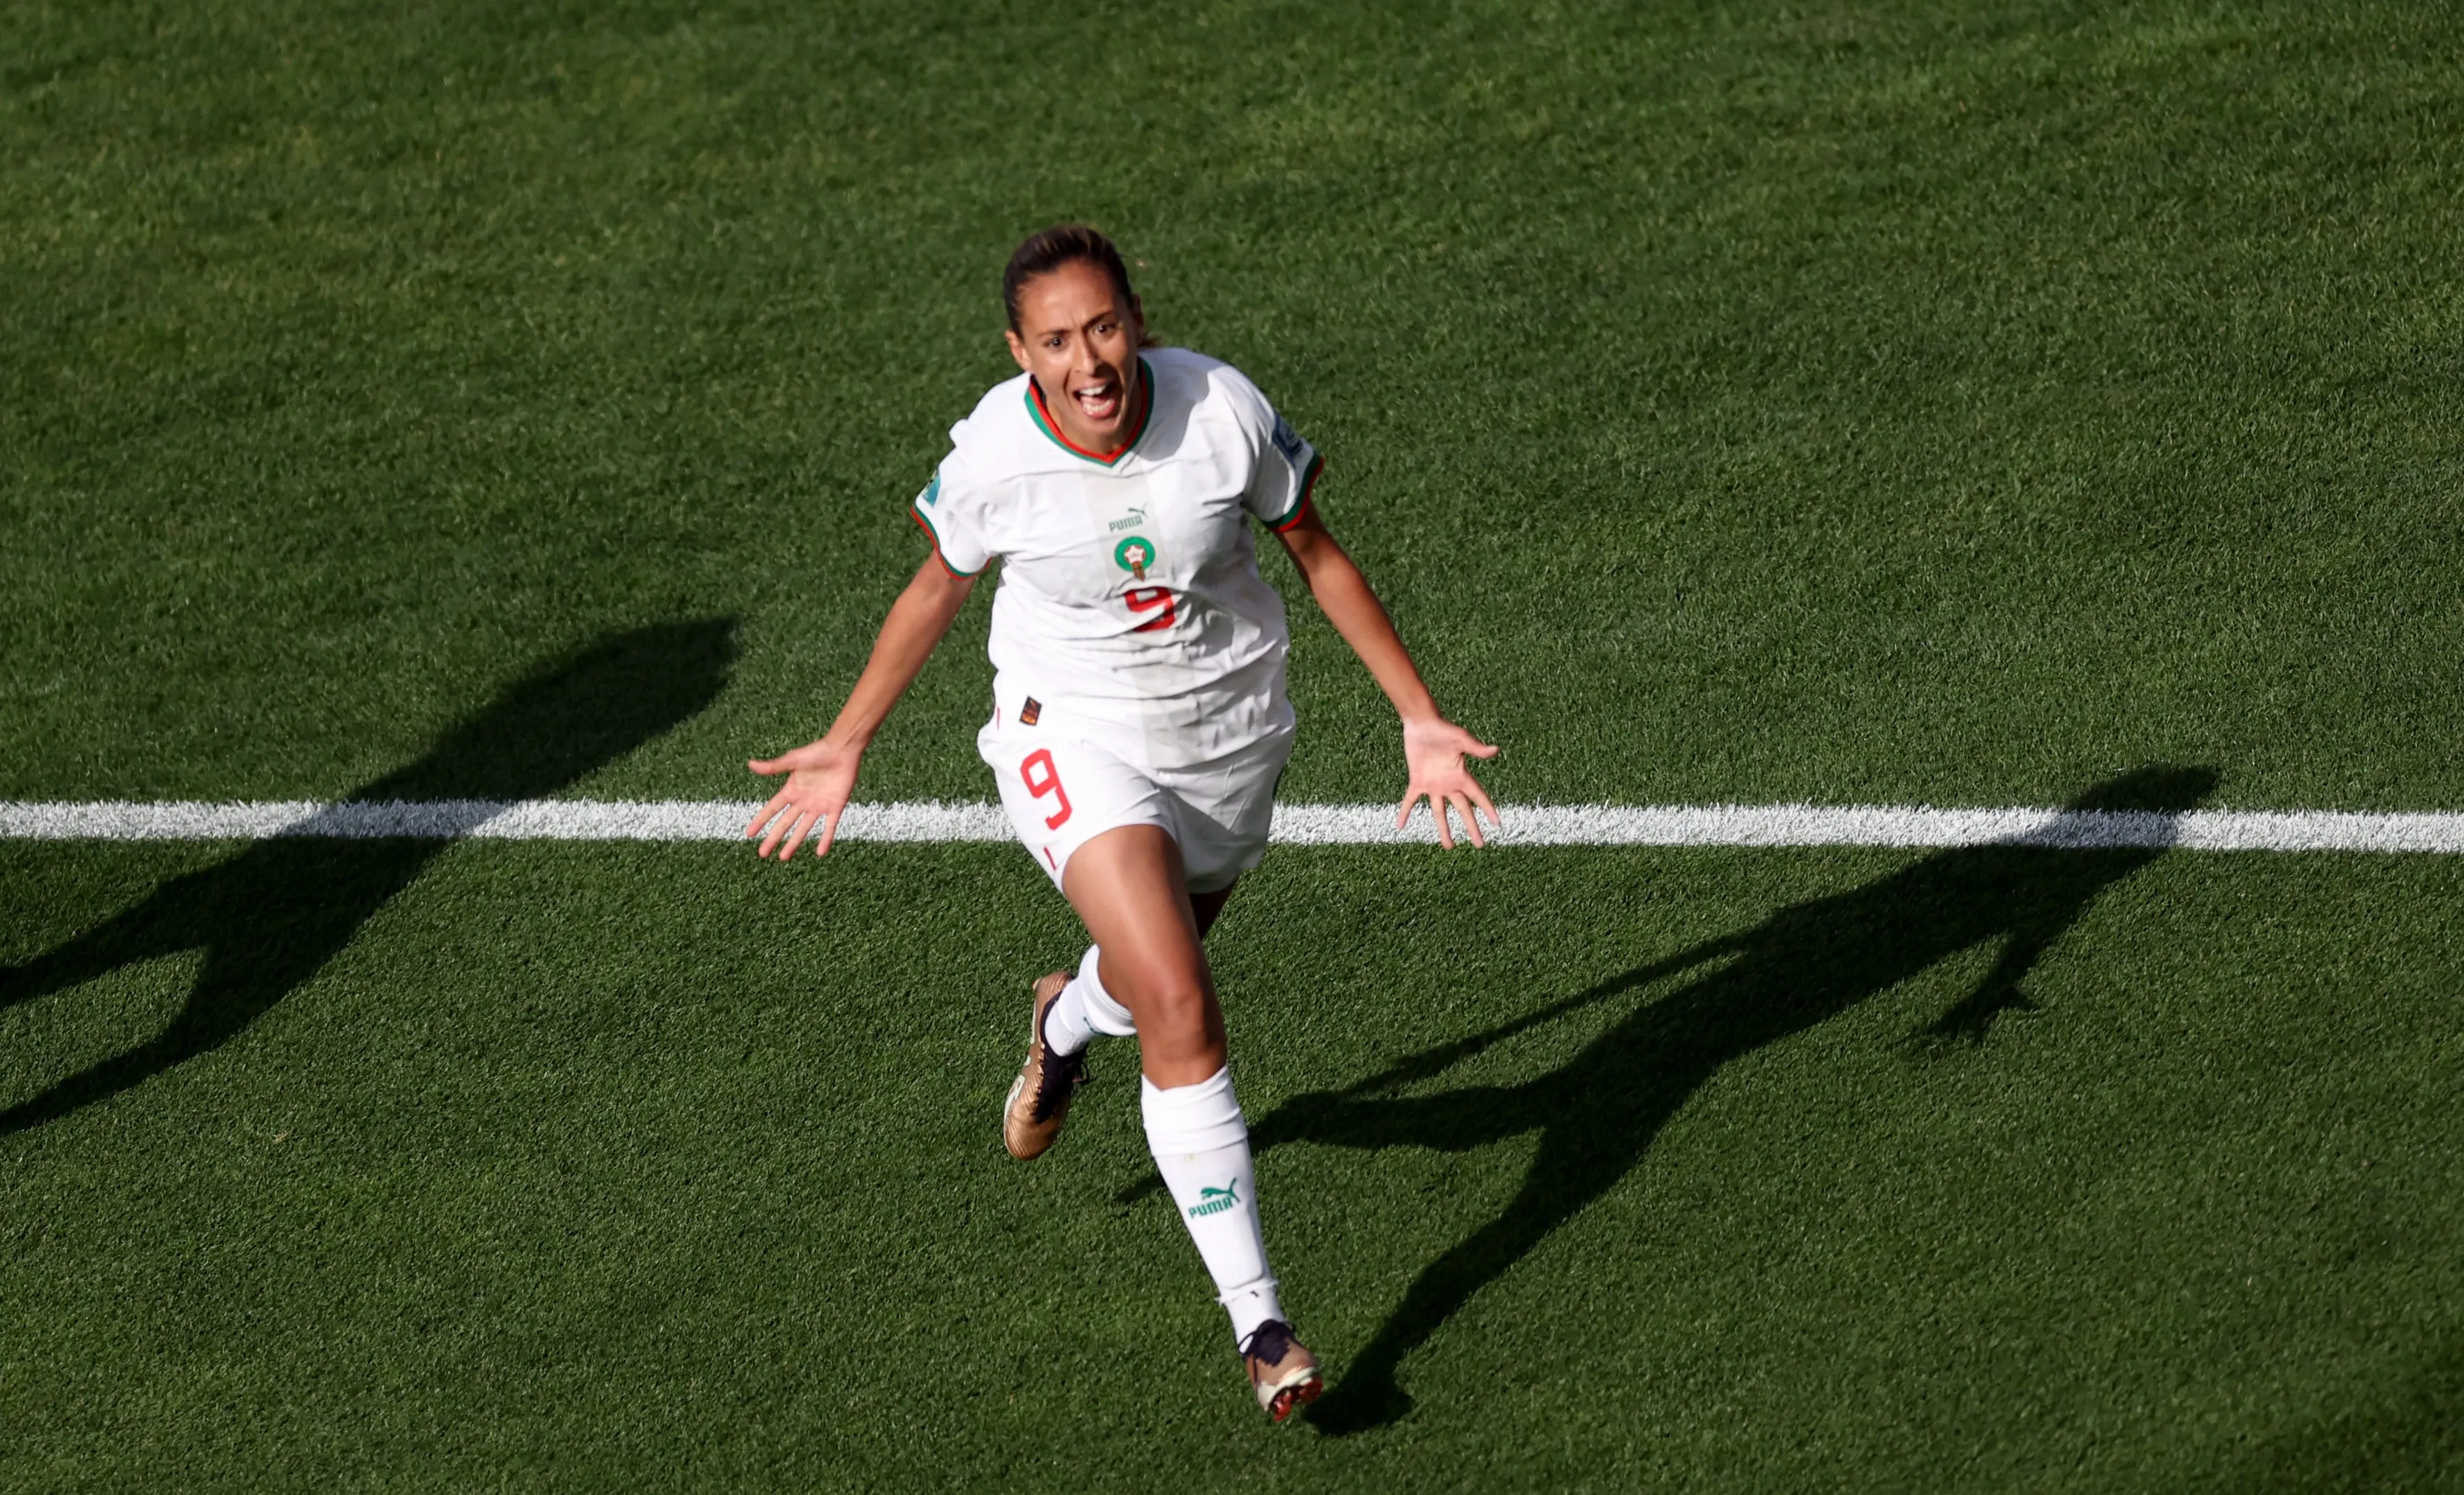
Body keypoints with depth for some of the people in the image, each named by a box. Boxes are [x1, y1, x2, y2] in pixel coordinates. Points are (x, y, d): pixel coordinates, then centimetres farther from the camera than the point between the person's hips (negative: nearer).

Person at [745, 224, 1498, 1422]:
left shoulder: (1222, 410, -20)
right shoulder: (992, 458, -21)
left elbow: (1317, 552, -4)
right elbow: (938, 588, 0)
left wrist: (1420, 718, -2)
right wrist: (845, 745, 5)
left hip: (1228, 729, 3)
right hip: (1075, 733, -3)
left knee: (1156, 972, 24)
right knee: (1181, 1011, -20)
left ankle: (1067, 1018, 64)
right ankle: (1256, 1318, -12)